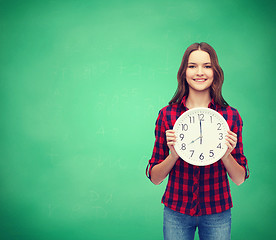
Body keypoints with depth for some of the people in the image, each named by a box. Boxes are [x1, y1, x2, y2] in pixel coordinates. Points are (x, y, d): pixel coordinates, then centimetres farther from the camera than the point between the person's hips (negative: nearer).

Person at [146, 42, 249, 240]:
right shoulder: (167, 114, -6)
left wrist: (226, 154, -20)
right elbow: (155, 177, -3)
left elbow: (240, 179, -1)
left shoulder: (231, 116, -5)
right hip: (176, 211, 0)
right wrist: (174, 154, -21)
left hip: (217, 213, 1)